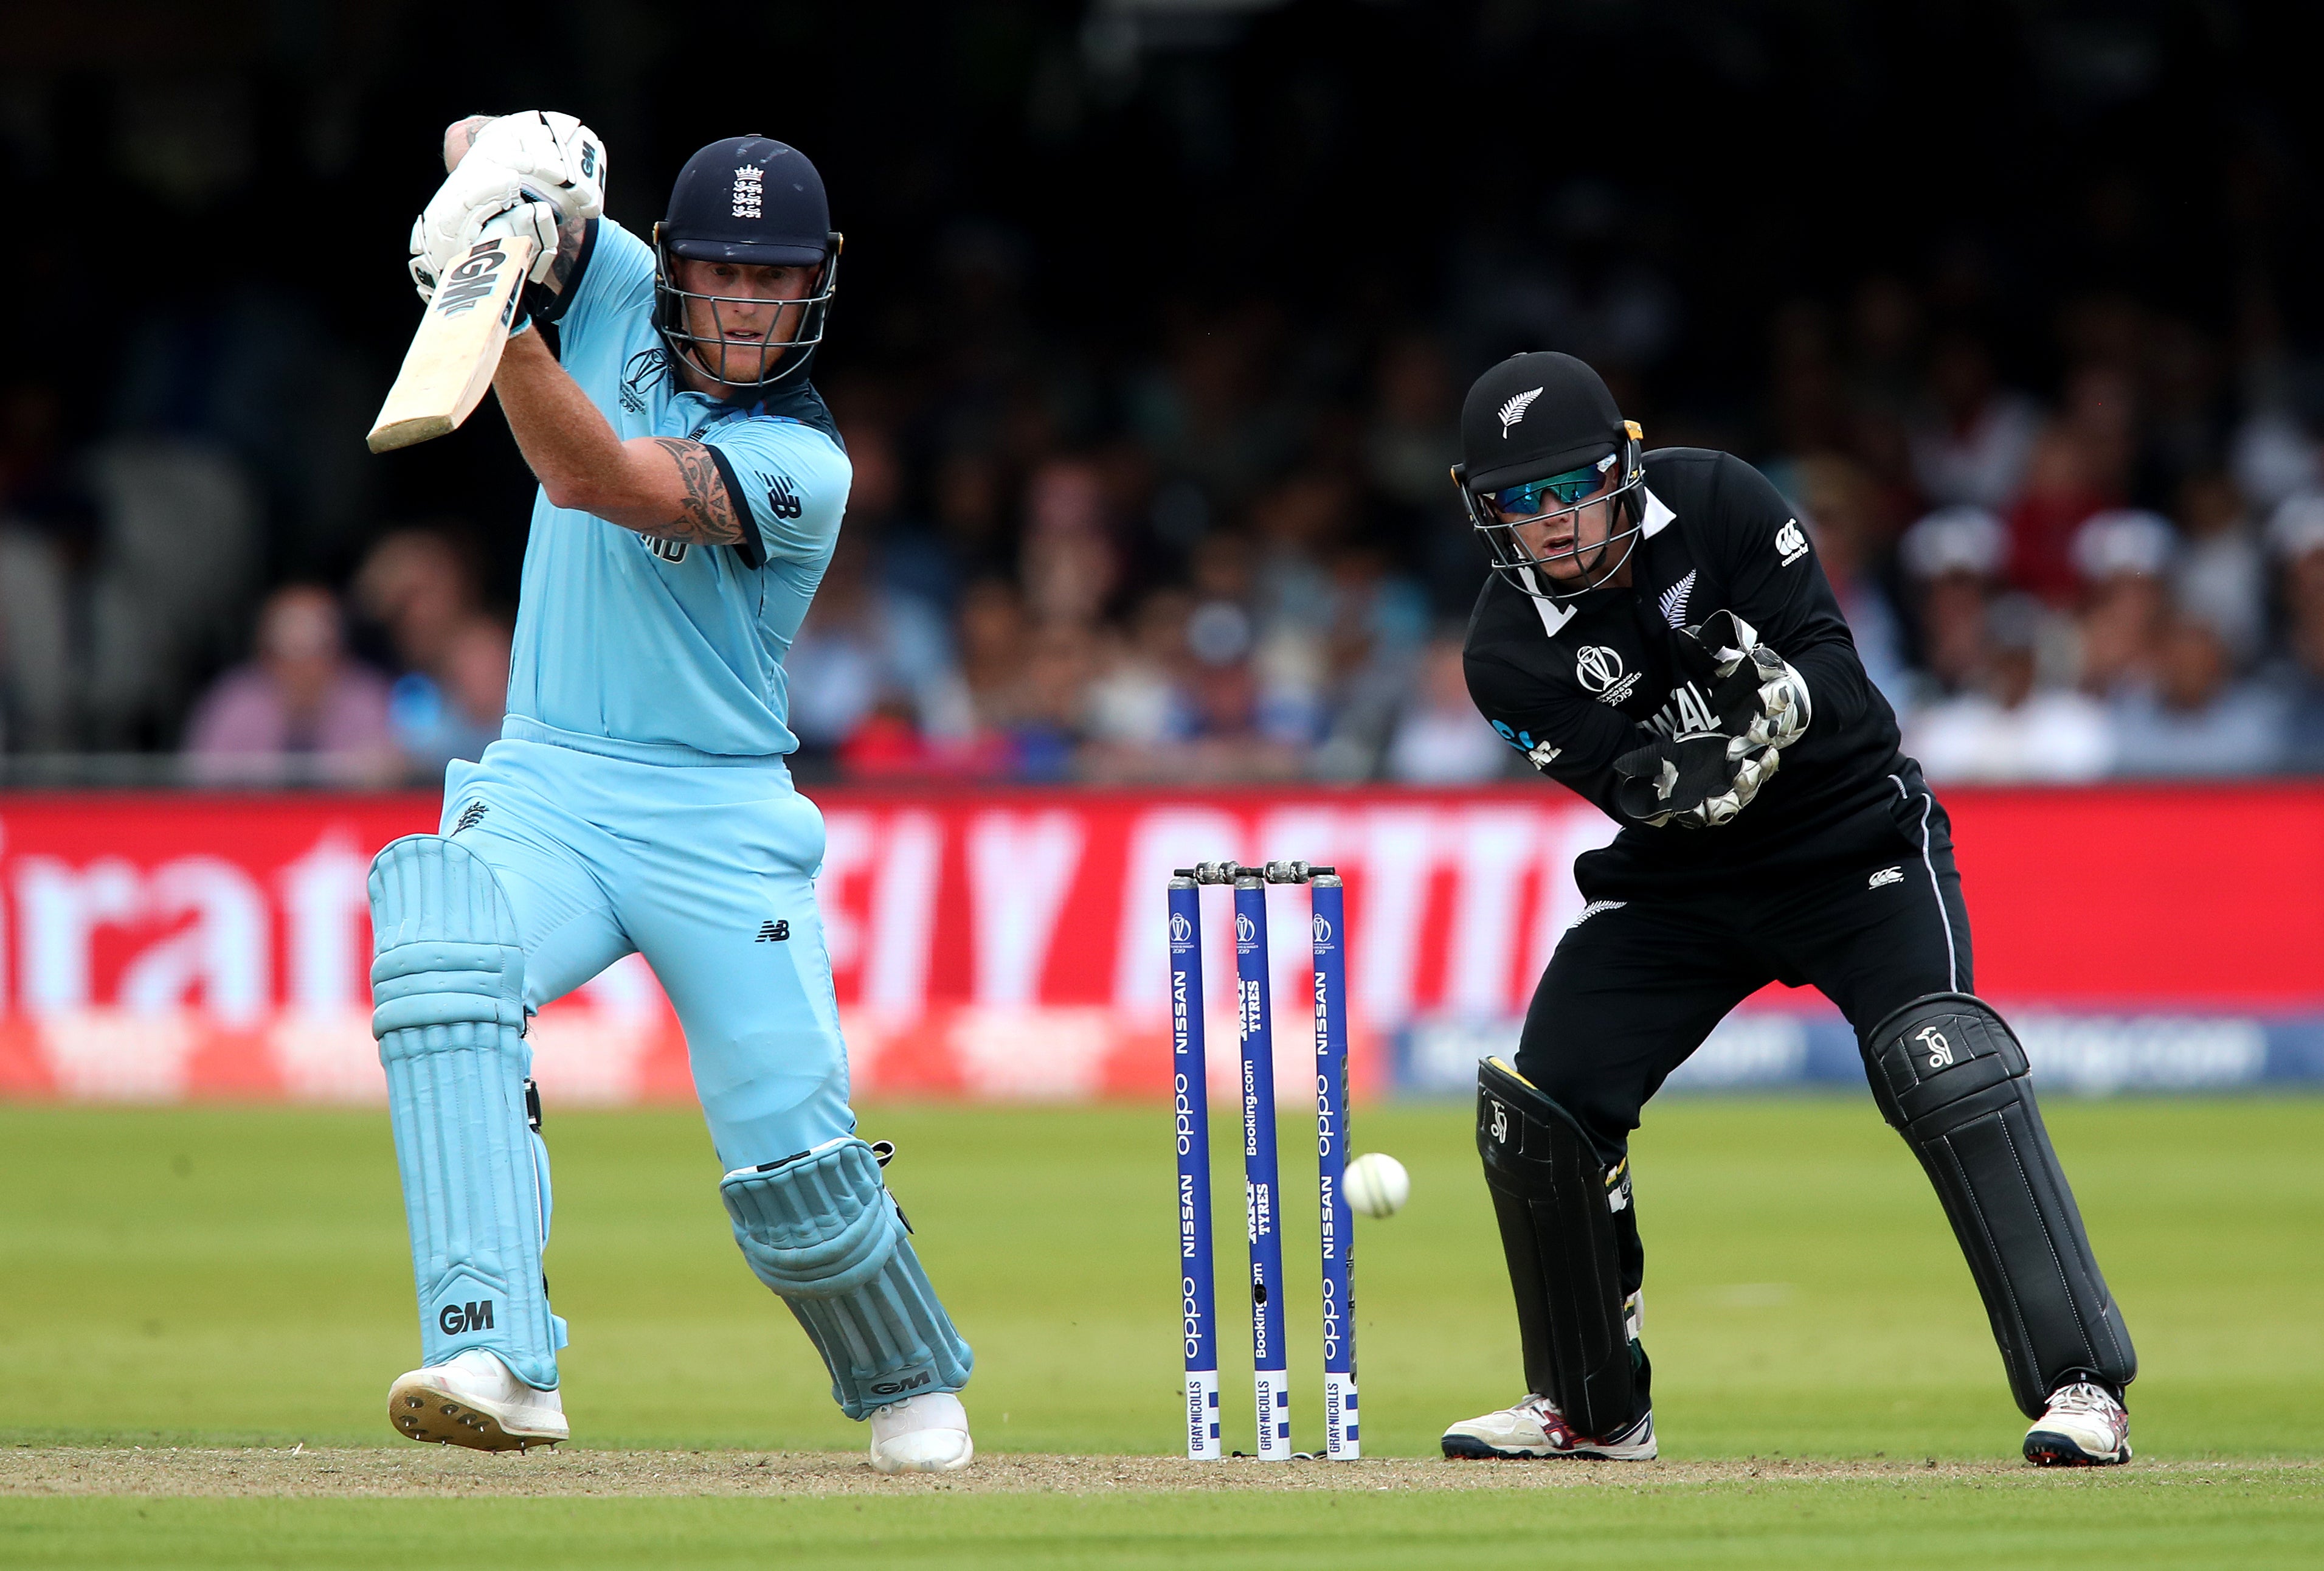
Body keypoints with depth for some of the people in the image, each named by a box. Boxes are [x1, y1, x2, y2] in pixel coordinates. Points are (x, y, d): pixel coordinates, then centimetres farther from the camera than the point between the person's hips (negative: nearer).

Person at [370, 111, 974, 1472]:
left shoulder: (804, 468, -12)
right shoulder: (615, 292, 4)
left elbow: (596, 480, -27)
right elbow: (479, 147, -3)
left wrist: (506, 319, -38)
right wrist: (514, 163, -26)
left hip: (719, 819, -3)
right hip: (546, 787, 3)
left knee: (795, 1171, -9)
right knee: (438, 950, -32)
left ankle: (913, 1386, 25)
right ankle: (503, 1362, -40)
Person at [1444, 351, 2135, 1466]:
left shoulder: (1715, 502, -16)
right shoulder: (1510, 650, -13)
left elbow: (1834, 666, -17)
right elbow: (1643, 791, -23)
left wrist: (1787, 694, -40)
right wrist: (1711, 742, -45)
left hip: (1854, 840, -3)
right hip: (1678, 885, 3)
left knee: (1943, 1069, -24)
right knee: (1533, 1113, -3)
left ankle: (2080, 1383, -25)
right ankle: (1592, 1410, 18)